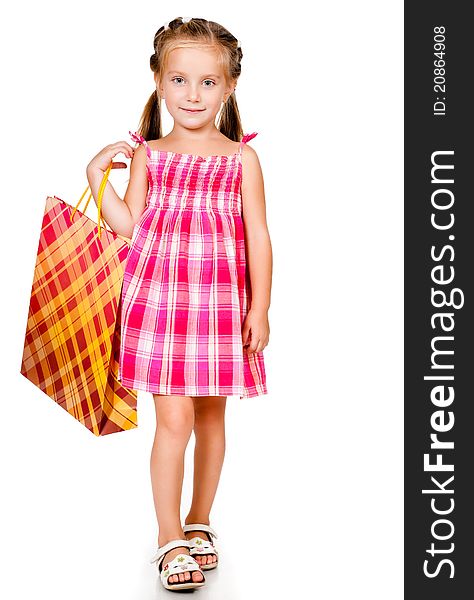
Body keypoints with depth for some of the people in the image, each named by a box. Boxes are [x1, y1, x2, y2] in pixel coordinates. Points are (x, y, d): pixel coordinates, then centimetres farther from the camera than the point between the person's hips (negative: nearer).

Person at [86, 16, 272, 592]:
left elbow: (258, 237, 1)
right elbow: (129, 226, 4)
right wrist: (97, 175, -4)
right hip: (159, 296, -1)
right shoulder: (145, 155, 5)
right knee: (173, 418, -4)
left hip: (220, 301, 1)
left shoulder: (241, 158, 3)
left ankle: (199, 523, 31)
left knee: (210, 415, 12)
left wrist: (259, 308, -3)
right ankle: (170, 540, 9)